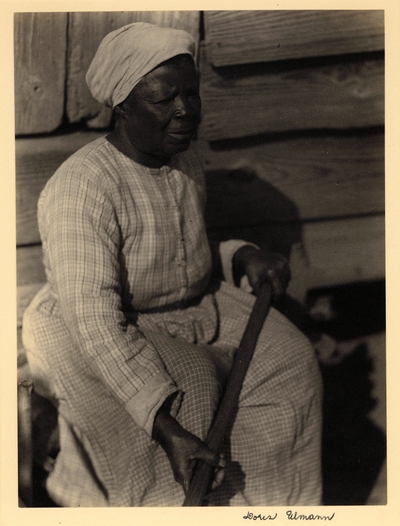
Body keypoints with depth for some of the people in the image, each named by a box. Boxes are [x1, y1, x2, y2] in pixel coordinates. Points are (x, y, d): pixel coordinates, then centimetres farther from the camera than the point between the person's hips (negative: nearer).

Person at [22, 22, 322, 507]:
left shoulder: (185, 163, 2)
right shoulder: (79, 190, -26)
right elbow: (96, 324, -32)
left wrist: (243, 257, -5)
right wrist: (167, 429, -38)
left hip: (197, 306, 7)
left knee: (290, 360, -13)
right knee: (189, 388, -33)